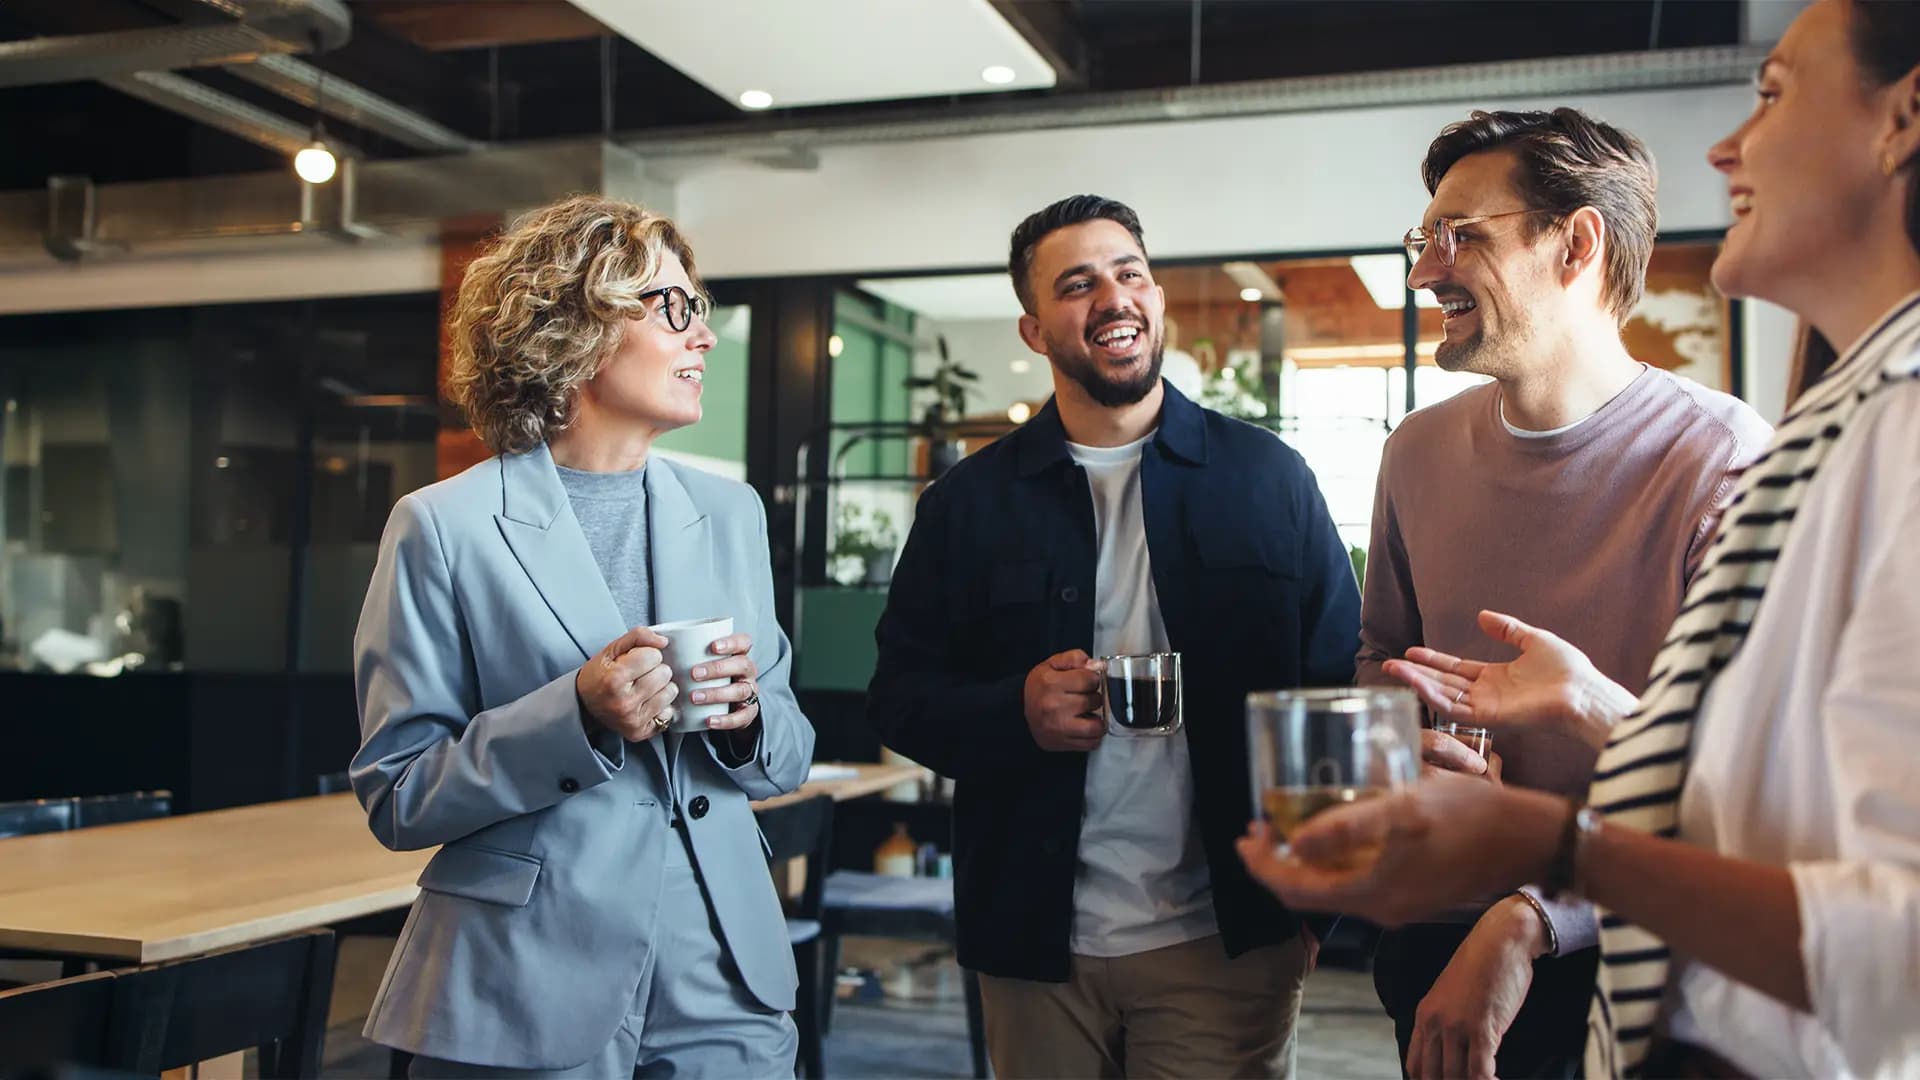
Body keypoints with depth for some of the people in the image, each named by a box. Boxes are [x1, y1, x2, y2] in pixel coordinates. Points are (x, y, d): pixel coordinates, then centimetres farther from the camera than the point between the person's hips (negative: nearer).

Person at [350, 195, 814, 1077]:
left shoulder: (729, 513, 8)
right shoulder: (445, 527, -6)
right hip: (526, 999, -3)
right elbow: (394, 796, -6)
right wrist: (577, 717, -20)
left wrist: (749, 717, -9)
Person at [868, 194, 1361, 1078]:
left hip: (1227, 943, -1)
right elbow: (899, 693, 4)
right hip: (1036, 943, 1)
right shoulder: (969, 501, 3)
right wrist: (1015, 712, -15)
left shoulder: (1269, 478, 2)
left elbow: (1339, 685, 2)